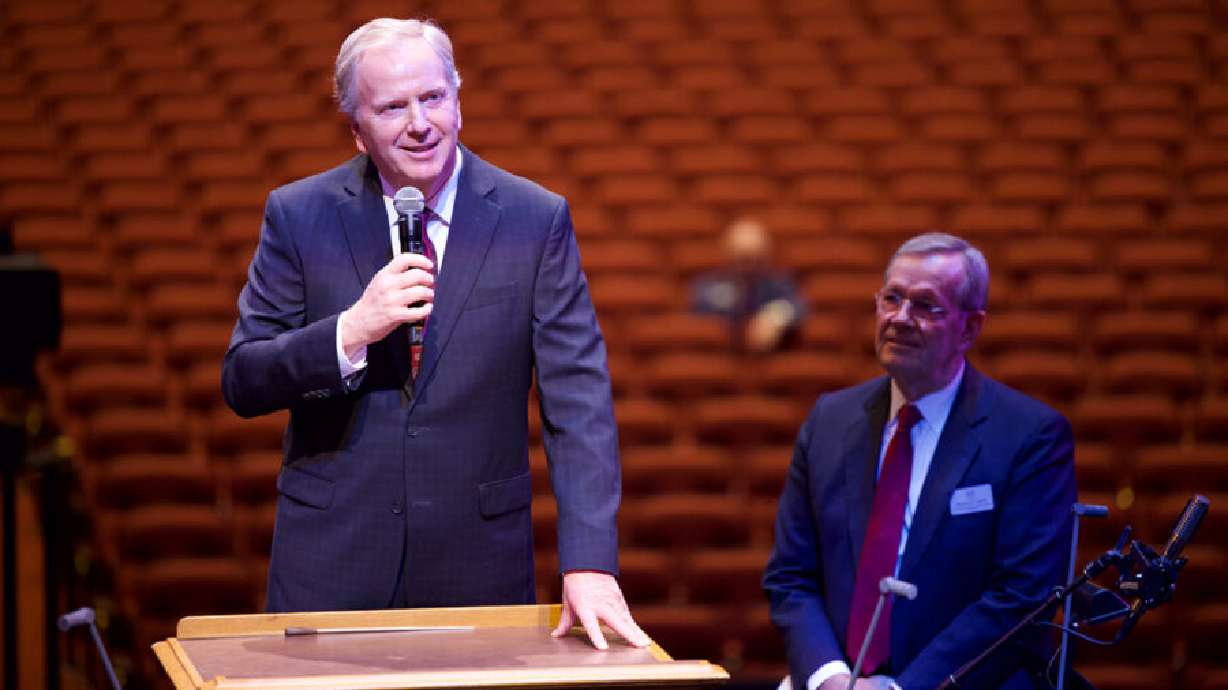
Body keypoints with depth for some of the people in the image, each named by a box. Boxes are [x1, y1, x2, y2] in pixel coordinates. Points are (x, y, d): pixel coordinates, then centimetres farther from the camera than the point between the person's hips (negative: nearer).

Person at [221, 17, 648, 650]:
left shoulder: (537, 219, -3)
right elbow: (241, 383, -2)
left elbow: (576, 397, -8)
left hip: (480, 564, 0)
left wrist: (590, 563, -19)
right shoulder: (298, 215, -1)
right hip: (330, 562, 0)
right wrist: (351, 331, -20)